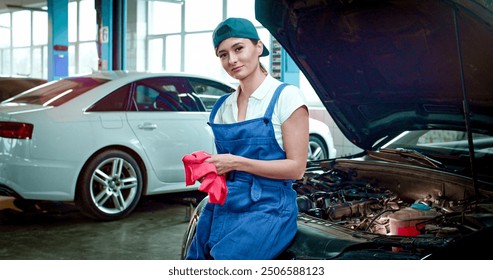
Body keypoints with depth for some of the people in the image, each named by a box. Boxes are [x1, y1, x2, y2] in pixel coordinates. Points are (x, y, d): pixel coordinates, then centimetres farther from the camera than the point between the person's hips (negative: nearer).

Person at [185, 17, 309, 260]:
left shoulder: (285, 97, -6)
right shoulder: (222, 106, 13)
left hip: (266, 210, -6)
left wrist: (236, 162, -16)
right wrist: (209, 166, -1)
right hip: (221, 206, 6)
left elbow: (296, 167, -10)